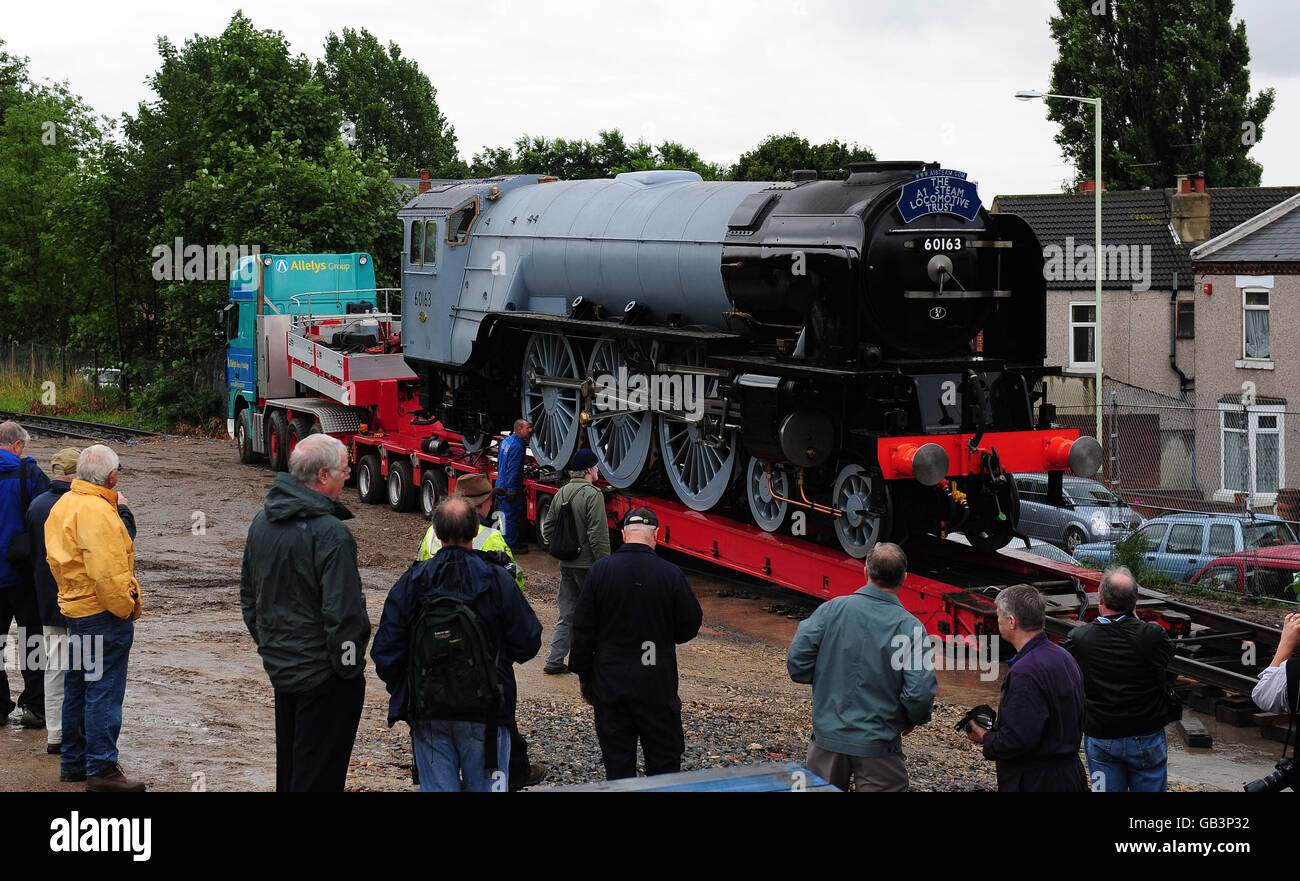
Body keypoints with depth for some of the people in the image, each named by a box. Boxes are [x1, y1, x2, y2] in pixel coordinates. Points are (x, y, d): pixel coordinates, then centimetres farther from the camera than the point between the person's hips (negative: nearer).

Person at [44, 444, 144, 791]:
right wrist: (125, 607, -16)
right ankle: (102, 769, -3)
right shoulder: (98, 511, -21)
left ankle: (73, 762, 26)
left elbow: (55, 559, 17)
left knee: (77, 689, 17)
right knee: (103, 691, -5)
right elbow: (105, 571, -26)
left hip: (74, 607, 10)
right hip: (103, 612, -10)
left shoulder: (64, 505, 11)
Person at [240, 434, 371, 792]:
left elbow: (248, 593, 16)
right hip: (323, 675, -8)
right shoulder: (331, 533, -22)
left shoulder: (262, 521, 6)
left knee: (288, 768, 20)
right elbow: (343, 613, -23)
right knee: (319, 774, 0)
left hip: (278, 665, 8)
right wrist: (350, 667, -11)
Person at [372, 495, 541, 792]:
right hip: (484, 714, -1)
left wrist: (402, 692, 15)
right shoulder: (498, 580, -7)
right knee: (486, 787, 8)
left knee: (437, 788, 8)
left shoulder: (411, 582, -3)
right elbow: (527, 644, -3)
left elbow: (385, 650, -1)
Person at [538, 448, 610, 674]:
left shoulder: (561, 493, 9)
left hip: (566, 565, 7)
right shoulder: (592, 494, -15)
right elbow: (598, 536, -19)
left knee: (567, 615, 13)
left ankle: (554, 661, 10)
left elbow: (547, 528, 14)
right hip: (588, 565, -7)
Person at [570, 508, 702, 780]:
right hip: (656, 685, -1)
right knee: (663, 758, 9)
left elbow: (583, 629, -1)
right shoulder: (670, 574, -9)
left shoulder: (599, 571, -5)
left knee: (617, 760, 8)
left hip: (609, 683, 1)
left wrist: (584, 676, 9)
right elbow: (689, 627, -1)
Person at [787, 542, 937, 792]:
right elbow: (921, 692, -18)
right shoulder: (910, 627, -12)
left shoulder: (832, 609, -7)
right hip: (878, 745, -2)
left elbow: (796, 663, -7)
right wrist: (913, 720, 3)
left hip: (828, 736, 2)